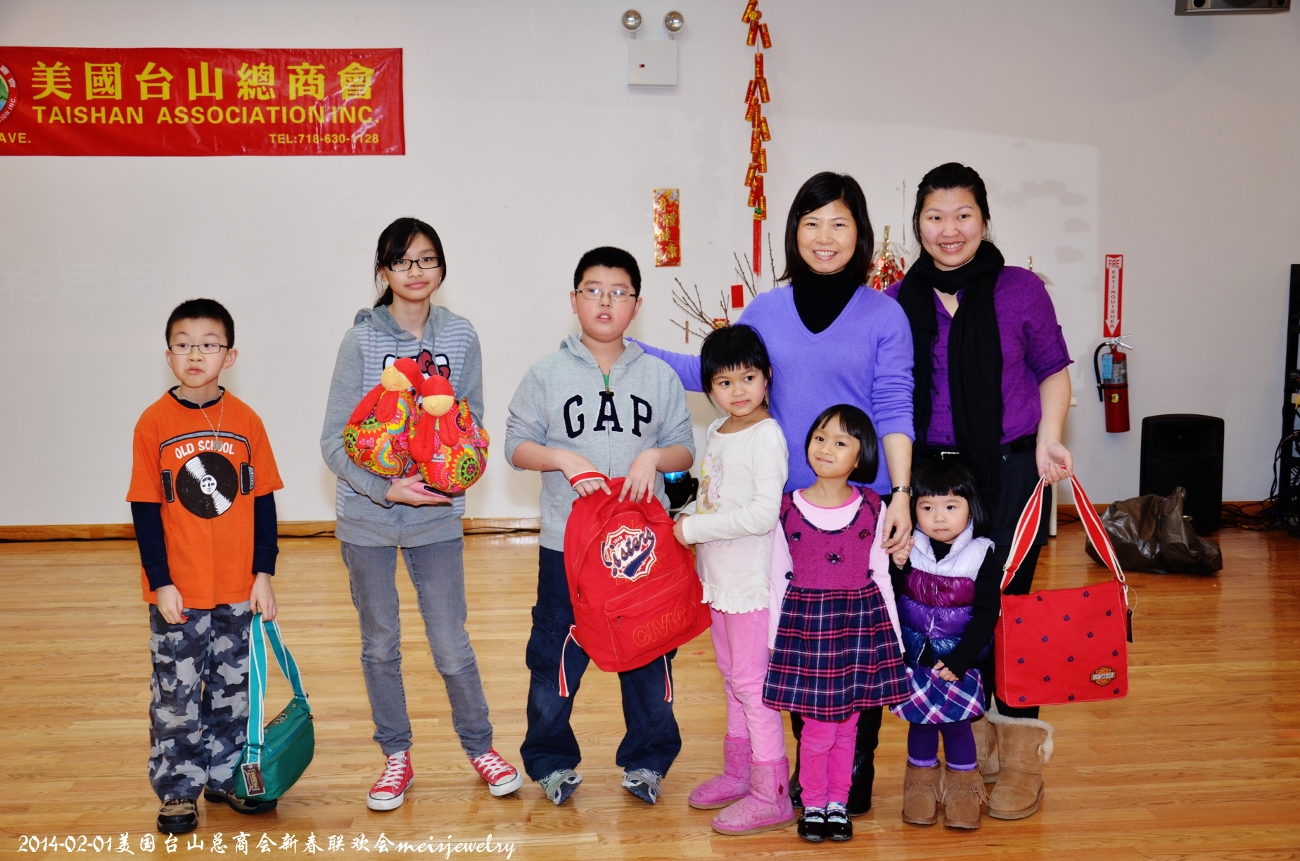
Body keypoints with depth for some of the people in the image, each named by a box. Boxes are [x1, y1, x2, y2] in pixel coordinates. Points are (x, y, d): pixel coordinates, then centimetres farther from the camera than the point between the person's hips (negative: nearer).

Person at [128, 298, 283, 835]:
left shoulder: (246, 421, -2)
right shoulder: (154, 423, -6)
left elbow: (263, 503, 2)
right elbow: (145, 510, -5)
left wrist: (264, 574, -1)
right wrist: (161, 583, -8)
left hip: (238, 589, 2)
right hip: (178, 592, -2)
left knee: (234, 688, 14)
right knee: (176, 694, 6)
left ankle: (226, 776, 31)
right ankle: (177, 791, 21)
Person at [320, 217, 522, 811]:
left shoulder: (461, 338, -1)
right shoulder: (362, 341, -8)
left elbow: (473, 424, 7)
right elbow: (334, 440, -8)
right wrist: (386, 489, -20)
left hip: (438, 517, 1)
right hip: (368, 519, 0)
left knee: (452, 646, 3)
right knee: (379, 645, 12)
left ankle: (480, 747, 26)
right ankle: (396, 757, 30)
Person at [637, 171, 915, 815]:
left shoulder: (884, 315, -2)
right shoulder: (766, 311, 6)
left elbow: (894, 410, -4)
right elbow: (713, 372, 12)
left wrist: (901, 494, -13)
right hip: (785, 502, 3)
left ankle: (857, 768, 21)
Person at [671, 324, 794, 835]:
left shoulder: (767, 435, -15)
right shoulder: (716, 432, 10)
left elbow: (764, 513, -23)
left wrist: (694, 529, -17)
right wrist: (685, 524, 3)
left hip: (752, 577, -8)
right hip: (719, 575, 8)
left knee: (751, 680, -4)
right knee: (732, 677, 17)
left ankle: (772, 794, 4)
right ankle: (738, 773, 30)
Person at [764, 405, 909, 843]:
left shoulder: (871, 508, 0)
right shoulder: (789, 509, -3)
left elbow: (880, 575, 5)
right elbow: (778, 579, 2)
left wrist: (895, 636, 5)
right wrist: (775, 638, 1)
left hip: (861, 621, 1)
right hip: (805, 621, -1)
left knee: (847, 723, 9)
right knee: (819, 725, 0)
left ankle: (838, 804, 26)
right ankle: (812, 804, 21)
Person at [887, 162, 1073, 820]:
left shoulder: (1019, 290, -3)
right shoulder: (898, 301, 3)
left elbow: (1053, 369, 7)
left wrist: (1047, 441, -6)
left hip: (1010, 470, -2)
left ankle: (1020, 756, 14)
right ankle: (970, 738, 25)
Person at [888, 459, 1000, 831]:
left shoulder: (981, 556, -10)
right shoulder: (907, 550, -7)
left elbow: (986, 615, -10)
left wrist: (959, 662, -15)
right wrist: (896, 567, -23)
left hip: (959, 658, -2)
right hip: (914, 657, 2)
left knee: (955, 719, -2)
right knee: (920, 719, 7)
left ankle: (962, 783, 21)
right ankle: (922, 780, 29)